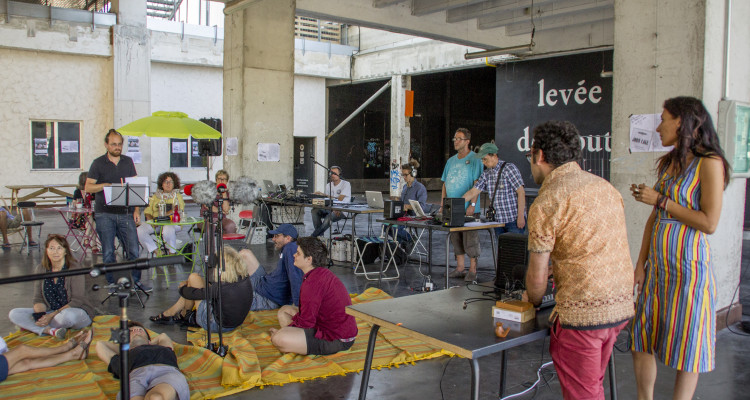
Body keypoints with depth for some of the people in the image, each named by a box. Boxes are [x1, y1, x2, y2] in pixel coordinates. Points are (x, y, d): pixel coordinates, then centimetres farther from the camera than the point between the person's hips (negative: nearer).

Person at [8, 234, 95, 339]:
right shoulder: (41, 270, 4)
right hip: (51, 312, 5)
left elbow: (77, 301, -15)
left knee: (68, 315, -40)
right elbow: (38, 299, 4)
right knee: (14, 314, -9)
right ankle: (51, 330, -26)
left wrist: (51, 316, -21)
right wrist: (40, 315, -18)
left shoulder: (74, 269, -12)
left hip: (78, 312, -5)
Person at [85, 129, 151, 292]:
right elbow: (88, 187, 0)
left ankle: (137, 280, 13)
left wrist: (136, 210, 4)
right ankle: (112, 282, 16)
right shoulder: (98, 163, 3)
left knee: (134, 250, 0)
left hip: (126, 213, 2)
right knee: (108, 251, 4)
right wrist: (105, 185, -18)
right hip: (105, 214, -2)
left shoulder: (128, 161, 10)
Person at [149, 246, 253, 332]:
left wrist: (183, 287, 7)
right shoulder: (246, 278, -12)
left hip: (216, 325, -7)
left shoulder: (221, 287, -31)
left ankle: (183, 315, 19)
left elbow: (192, 294, -15)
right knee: (193, 278, 13)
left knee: (194, 277, -3)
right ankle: (170, 313, 27)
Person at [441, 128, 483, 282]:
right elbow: (445, 183, 18)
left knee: (470, 238, -4)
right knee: (456, 238, 10)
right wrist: (442, 204, 11)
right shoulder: (451, 161, 16)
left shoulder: (474, 160, -4)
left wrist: (472, 204, -19)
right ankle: (460, 268, 19)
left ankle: (472, 270, 3)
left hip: (468, 208, -7)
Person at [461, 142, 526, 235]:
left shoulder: (509, 168, -8)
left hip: (514, 220, -6)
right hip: (498, 220, 6)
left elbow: (521, 193, -11)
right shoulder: (486, 174, 9)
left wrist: (521, 216, -15)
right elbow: (472, 192, 9)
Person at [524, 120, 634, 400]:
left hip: (581, 311, -8)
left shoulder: (546, 203, -13)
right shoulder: (606, 187, 10)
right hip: (622, 305, 8)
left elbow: (537, 275, -9)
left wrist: (533, 302, 11)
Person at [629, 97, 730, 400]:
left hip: (687, 265, -7)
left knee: (685, 345, 6)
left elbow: (709, 223, -17)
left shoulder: (709, 162, -10)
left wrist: (661, 200, -12)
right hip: (657, 264, 8)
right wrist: (641, 263, 9)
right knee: (640, 339, 11)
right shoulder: (667, 162, 12)